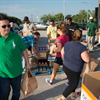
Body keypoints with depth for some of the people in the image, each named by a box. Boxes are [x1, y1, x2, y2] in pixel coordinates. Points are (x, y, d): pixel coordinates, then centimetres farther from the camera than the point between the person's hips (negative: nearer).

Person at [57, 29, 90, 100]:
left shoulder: (67, 44, -8)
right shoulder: (82, 47, -29)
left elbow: (62, 52, 8)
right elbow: (87, 60, -24)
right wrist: (85, 52, -5)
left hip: (66, 67, 7)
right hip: (74, 70, -7)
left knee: (72, 81, 30)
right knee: (73, 85, 18)